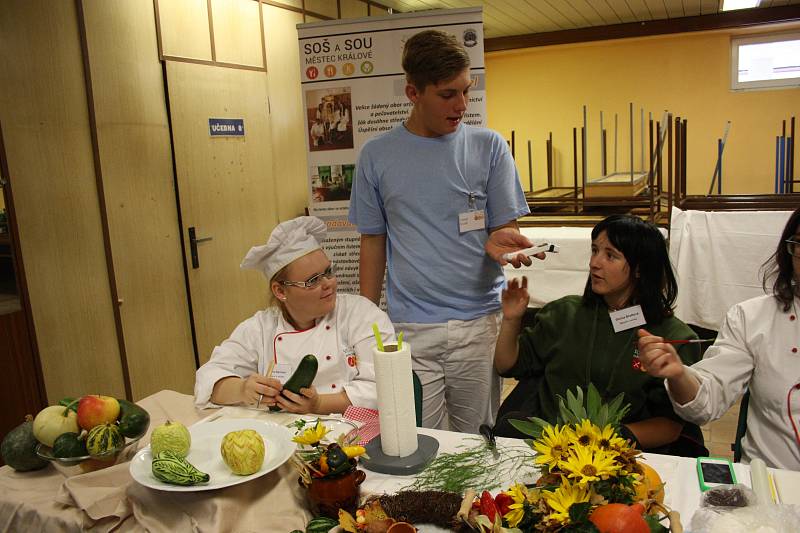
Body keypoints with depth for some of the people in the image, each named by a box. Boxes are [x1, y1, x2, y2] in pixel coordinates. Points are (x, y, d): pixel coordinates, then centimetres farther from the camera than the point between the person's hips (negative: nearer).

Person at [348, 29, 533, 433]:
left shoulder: (488, 147, 1)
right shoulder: (377, 156, 3)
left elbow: (506, 226, 4)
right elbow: (373, 242, 8)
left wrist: (498, 240, -21)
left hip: (479, 323, 0)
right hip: (409, 329, 0)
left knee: (477, 443, 11)